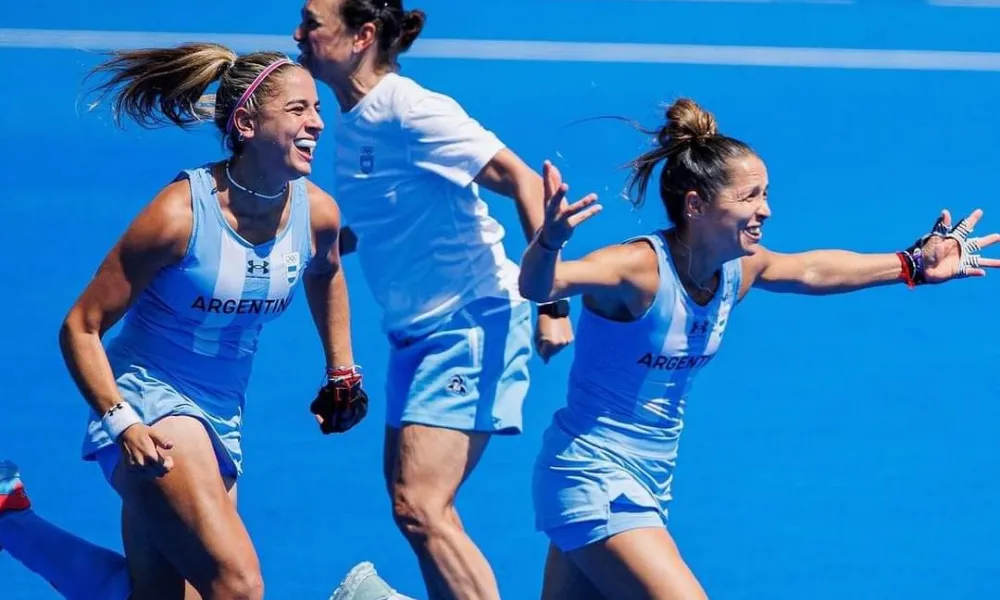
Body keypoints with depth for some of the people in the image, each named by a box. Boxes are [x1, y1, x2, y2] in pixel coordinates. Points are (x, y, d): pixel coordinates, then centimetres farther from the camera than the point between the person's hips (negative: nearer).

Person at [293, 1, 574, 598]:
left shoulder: (410, 111, -17)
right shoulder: (353, 124, 9)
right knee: (416, 505, 12)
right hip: (418, 332, 9)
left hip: (472, 325, -9)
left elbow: (524, 182, -20)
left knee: (420, 507, -16)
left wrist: (551, 300, -25)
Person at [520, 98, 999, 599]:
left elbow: (810, 271, 20)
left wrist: (914, 265, 22)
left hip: (647, 482, 8)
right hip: (592, 479, -8)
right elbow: (538, 285, -41)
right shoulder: (640, 267, -24)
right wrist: (550, 240, -63)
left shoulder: (740, 267, 0)